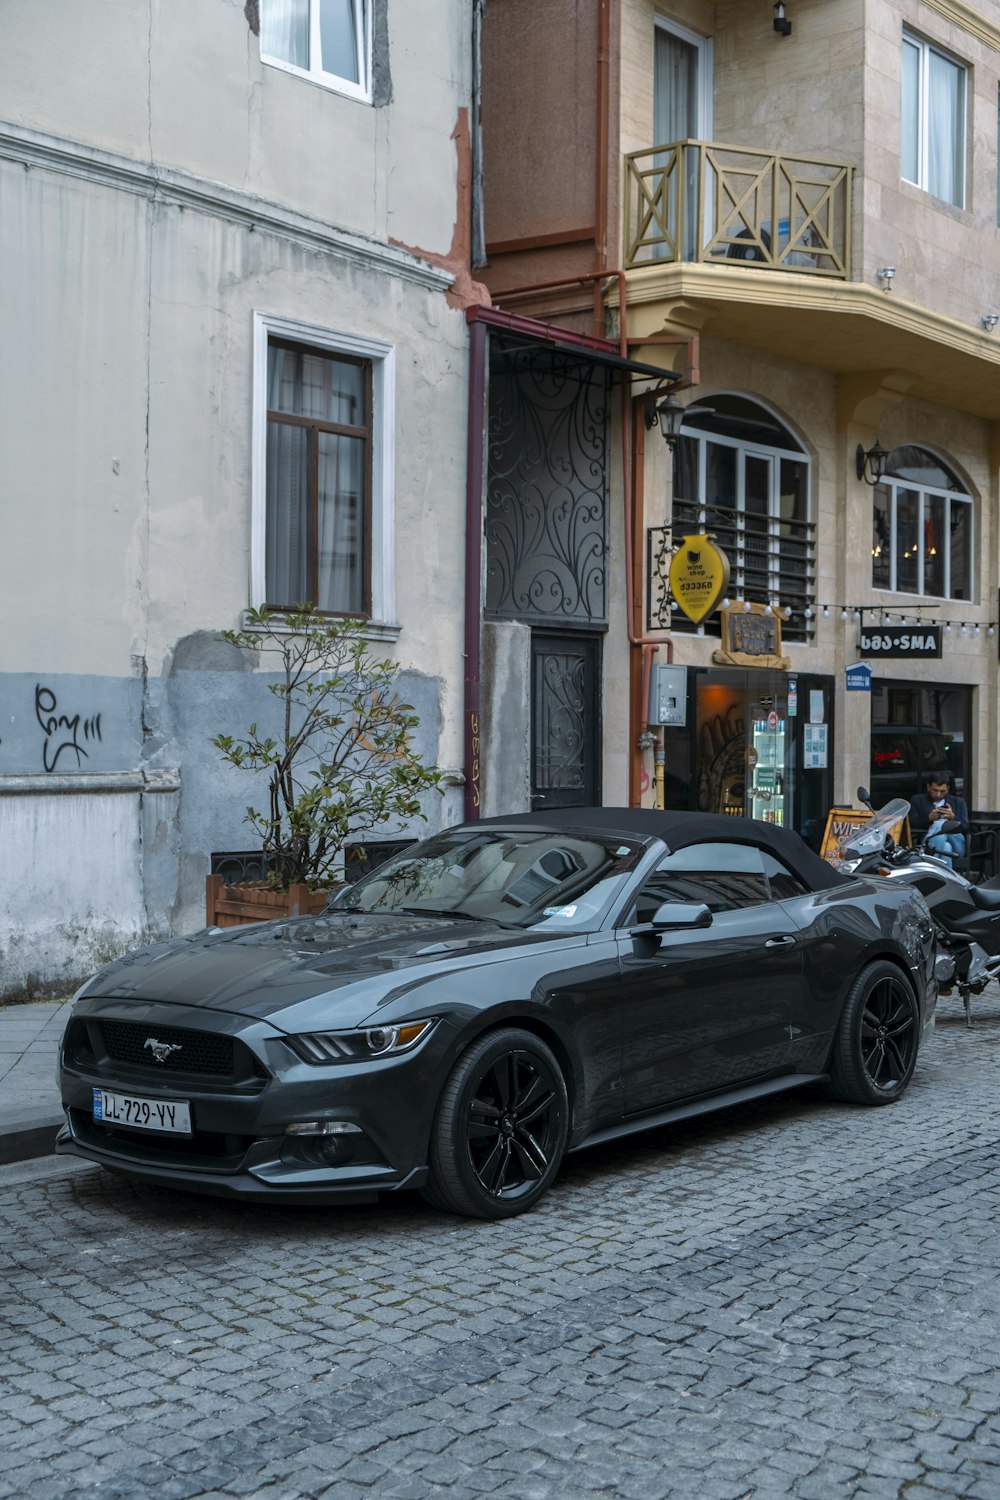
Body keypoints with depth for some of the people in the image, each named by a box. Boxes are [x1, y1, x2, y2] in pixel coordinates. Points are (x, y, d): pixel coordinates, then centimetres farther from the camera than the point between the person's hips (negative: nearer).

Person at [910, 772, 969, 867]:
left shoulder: (958, 802, 25)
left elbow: (965, 828, 13)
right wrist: (929, 818, -10)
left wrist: (953, 817, -8)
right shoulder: (918, 800, 22)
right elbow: (911, 825, 8)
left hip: (956, 844, 1)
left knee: (940, 824, -32)